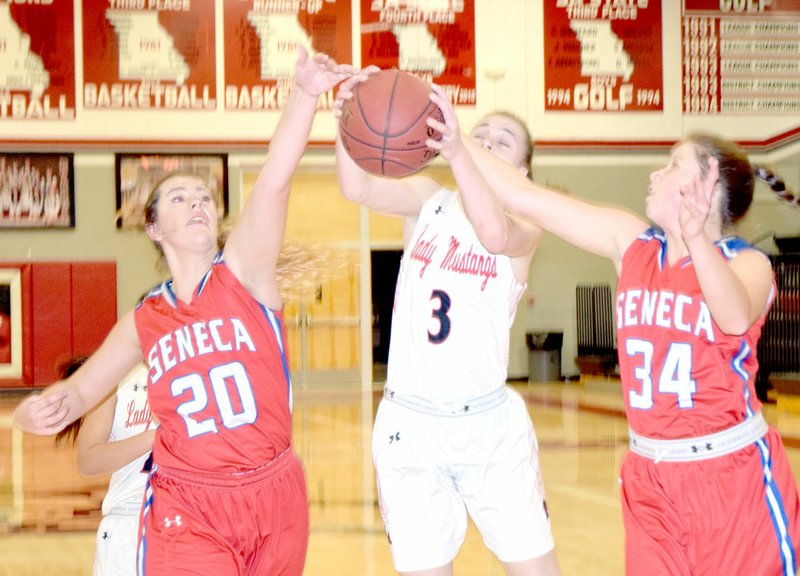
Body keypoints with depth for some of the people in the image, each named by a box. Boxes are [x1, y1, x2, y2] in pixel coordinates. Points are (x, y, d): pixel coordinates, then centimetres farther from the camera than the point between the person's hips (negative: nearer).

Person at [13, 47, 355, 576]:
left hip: (276, 498, 0)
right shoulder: (143, 322, 6)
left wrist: (304, 94, -35)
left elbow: (274, 182, -19)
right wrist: (43, 409, -16)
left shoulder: (244, 272, -3)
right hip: (187, 510, 0)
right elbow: (79, 391, 10)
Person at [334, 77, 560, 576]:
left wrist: (455, 148, -44)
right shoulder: (427, 199, 5)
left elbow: (494, 234, -28)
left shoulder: (525, 224, -3)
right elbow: (359, 189, -16)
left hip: (491, 424, -1)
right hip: (409, 422, 1)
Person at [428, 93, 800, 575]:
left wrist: (697, 238, -49)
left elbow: (736, 318, -33)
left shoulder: (747, 264, -9)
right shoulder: (632, 244, 4)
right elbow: (525, 198, 1)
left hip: (737, 480, -4)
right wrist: (459, 146, -8)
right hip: (651, 480, 4)